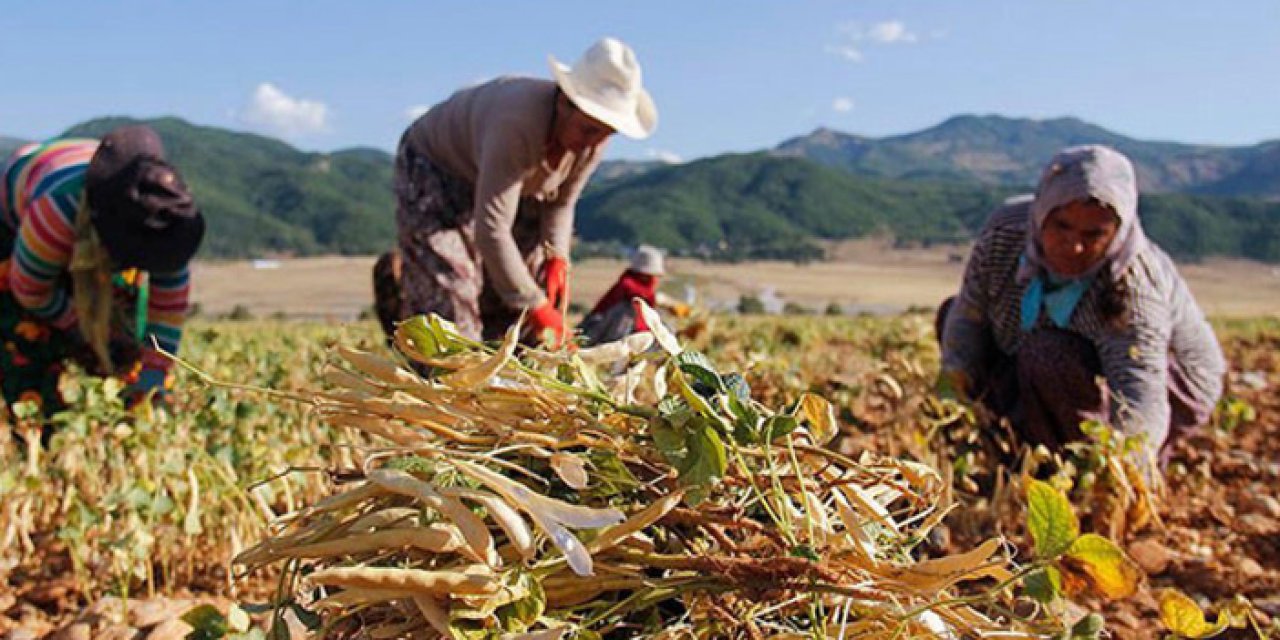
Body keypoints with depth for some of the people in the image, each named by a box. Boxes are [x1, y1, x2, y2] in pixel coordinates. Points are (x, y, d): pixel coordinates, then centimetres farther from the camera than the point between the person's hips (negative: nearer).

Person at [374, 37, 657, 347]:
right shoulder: (518, 123, -40)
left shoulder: (592, 140, -18)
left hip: (506, 186, 7)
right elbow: (491, 229, -40)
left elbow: (560, 202, -1)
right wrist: (534, 305, -36)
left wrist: (556, 256, -19)